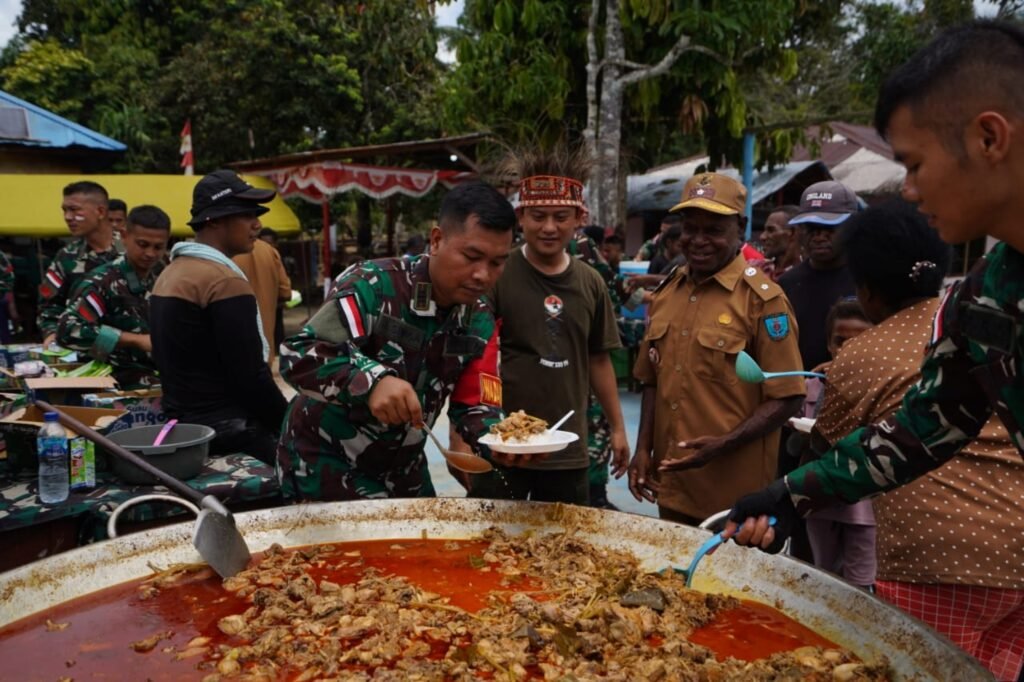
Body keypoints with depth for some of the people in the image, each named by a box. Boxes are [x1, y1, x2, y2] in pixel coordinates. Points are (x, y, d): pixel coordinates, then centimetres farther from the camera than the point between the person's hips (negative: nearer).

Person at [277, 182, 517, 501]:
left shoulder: (481, 320, -4)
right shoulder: (373, 285, -24)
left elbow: (475, 404, -5)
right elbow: (296, 355, -32)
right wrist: (372, 381, -49)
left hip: (403, 471, 6)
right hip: (323, 466, -6)